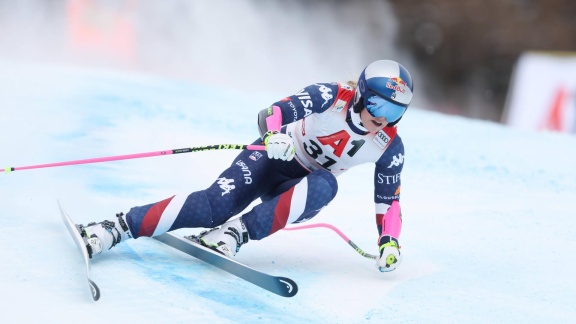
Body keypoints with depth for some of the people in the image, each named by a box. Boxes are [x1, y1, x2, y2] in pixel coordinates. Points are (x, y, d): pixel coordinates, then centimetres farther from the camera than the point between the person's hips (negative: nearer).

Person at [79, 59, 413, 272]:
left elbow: (389, 199, 0)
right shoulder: (331, 97, -18)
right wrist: (274, 136, -44)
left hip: (302, 196, 3)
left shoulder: (389, 148, -10)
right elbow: (270, 115, -22)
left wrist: (389, 242, -15)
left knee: (326, 186, -35)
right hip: (272, 159, -2)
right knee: (215, 205, -28)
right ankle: (116, 228, -33)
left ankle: (238, 231, -38)